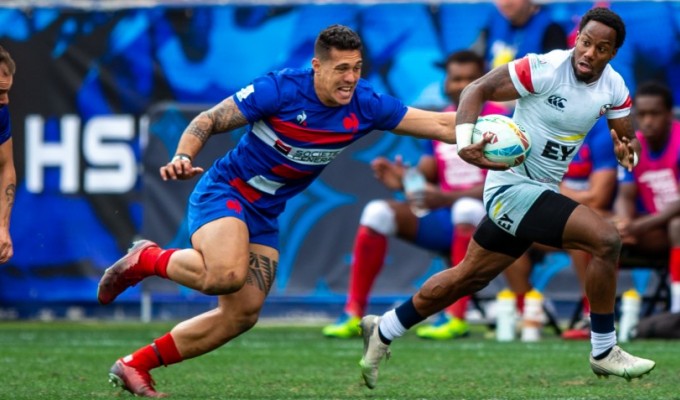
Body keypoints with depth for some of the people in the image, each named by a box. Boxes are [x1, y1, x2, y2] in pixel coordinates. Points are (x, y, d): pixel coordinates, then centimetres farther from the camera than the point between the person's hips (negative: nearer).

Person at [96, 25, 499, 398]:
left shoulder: (365, 105, -7)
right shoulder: (280, 89, -20)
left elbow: (440, 124, -6)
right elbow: (208, 121, -15)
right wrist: (183, 158, -33)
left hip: (265, 214, 6)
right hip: (224, 192, -6)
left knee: (243, 314, -2)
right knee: (227, 274, -34)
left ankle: (134, 365, 8)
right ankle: (147, 259, -4)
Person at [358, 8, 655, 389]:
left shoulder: (613, 87, -1)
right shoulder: (545, 69, -21)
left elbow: (628, 136, 8)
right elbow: (477, 90, -16)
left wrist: (628, 150, -17)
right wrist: (465, 141, -32)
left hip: (541, 192, 8)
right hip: (513, 185, -8)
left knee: (471, 276, 18)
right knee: (606, 238, -22)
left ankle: (383, 331, 34)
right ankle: (604, 352, -9)